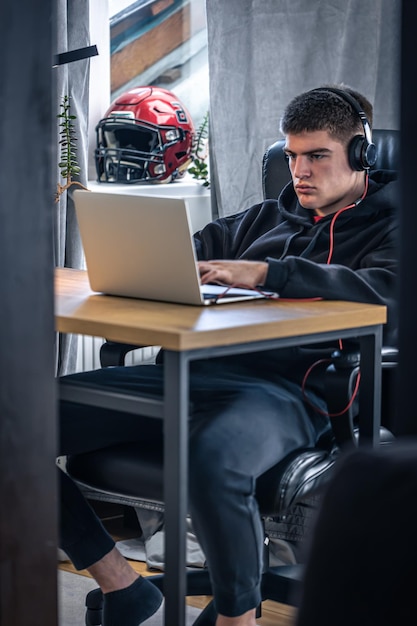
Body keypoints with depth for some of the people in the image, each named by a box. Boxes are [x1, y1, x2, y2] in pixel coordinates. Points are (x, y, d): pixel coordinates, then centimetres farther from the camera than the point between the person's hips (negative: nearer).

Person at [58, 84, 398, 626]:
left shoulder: (389, 226, 10)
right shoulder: (270, 217, 30)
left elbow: (389, 297, -11)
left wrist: (266, 273, -18)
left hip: (285, 387, -7)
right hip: (192, 373, 7)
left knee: (214, 460, -43)